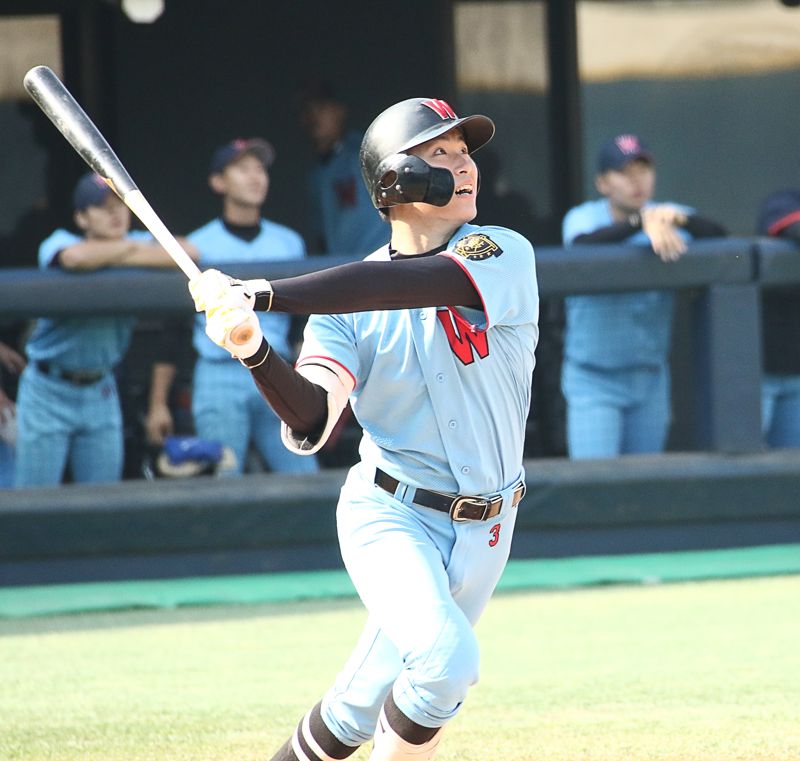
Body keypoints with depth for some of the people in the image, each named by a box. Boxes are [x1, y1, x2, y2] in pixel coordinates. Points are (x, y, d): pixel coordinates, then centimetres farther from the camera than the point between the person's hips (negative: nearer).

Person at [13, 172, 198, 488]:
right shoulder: (59, 243, -11)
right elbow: (76, 257, -36)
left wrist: (123, 259, -20)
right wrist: (131, 248, -17)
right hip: (49, 389, -4)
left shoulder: (137, 242, 2)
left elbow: (189, 254, -13)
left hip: (101, 393, 5)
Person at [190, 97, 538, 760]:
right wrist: (254, 353, -35)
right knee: (447, 658, -26)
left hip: (482, 531, 1)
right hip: (389, 514, -1)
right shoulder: (344, 305, -2)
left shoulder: (506, 257, -8)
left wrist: (263, 295, -34)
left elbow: (410, 283, -27)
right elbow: (312, 424, -15)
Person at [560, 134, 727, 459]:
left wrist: (677, 218, -37)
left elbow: (718, 235, -17)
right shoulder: (583, 218, -7)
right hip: (593, 381, -3)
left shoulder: (667, 216, 0)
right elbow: (583, 244, -32)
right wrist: (642, 221, -45)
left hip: (651, 379, 3)